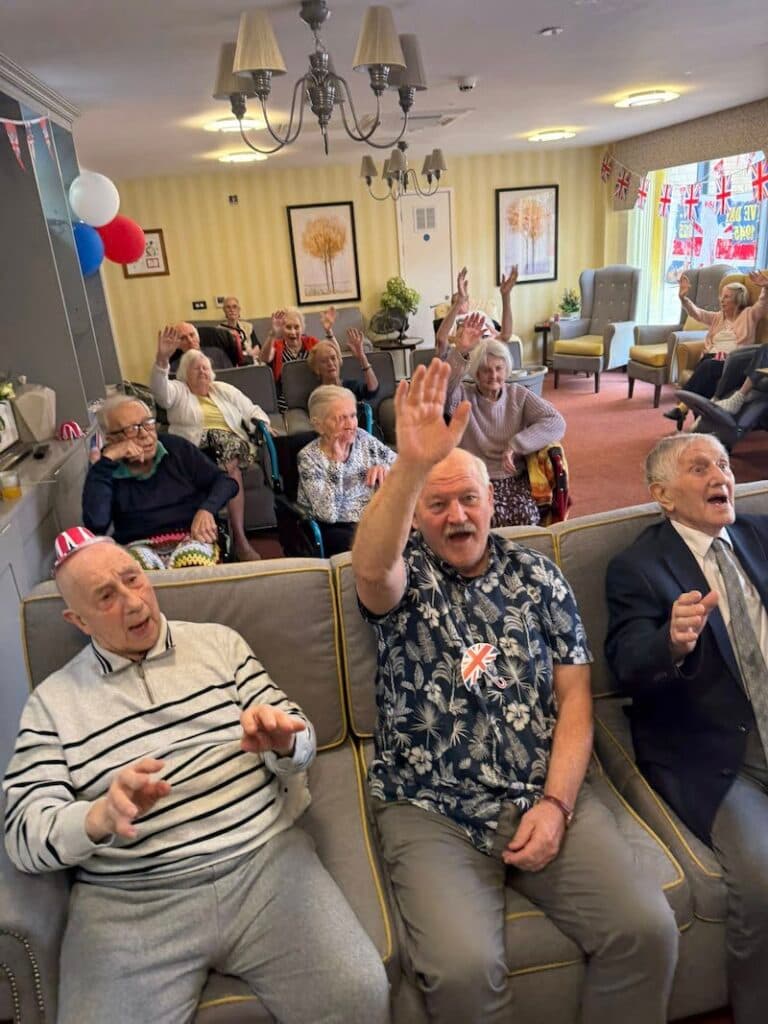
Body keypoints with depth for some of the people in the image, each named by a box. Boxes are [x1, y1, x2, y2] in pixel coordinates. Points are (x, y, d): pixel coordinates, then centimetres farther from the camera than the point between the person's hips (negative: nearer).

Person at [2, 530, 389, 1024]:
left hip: (266, 858, 0)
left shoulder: (218, 641, 9)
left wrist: (281, 740, -18)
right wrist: (100, 818, -23)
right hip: (129, 900, 1)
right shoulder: (52, 700, 7)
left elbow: (300, 746, 8)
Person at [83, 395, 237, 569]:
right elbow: (96, 524, -13)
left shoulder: (177, 448, 10)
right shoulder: (106, 470, 5)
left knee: (193, 559, -35)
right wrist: (107, 458, -12)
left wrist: (206, 510, -13)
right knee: (137, 562, -37)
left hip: (190, 538, 1)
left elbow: (225, 481, 9)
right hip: (139, 547, -1)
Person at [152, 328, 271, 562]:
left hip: (231, 444, 2)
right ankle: (238, 537, -34)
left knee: (229, 465, -33)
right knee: (230, 469, -33)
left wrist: (264, 427, 1)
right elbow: (159, 390, -8)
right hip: (194, 450, -2)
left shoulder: (225, 391, 24)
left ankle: (239, 537, -34)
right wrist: (162, 359, -24)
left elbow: (253, 411, 23)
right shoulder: (178, 391, 15)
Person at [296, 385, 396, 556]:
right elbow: (327, 514, -23)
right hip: (333, 529, -5)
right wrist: (336, 460, -25)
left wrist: (384, 469, -10)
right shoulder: (309, 457, -11)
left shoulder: (363, 438, 3)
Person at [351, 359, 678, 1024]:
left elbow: (575, 695, 4)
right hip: (431, 810, -2)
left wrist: (556, 803, -8)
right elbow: (370, 569, -26)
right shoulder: (404, 579, 0)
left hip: (548, 797, 3)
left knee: (647, 929, -14)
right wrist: (411, 465, -40)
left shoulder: (537, 575, 7)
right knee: (463, 968, -23)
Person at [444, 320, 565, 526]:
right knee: (495, 518, -30)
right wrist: (460, 353, -36)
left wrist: (515, 445, -14)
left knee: (527, 516, -26)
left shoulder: (519, 395, 9)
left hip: (516, 478, 2)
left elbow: (556, 423, -3)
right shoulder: (462, 396, 3)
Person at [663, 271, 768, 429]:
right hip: (711, 357, 4)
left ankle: (682, 407, -44)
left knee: (708, 366, -36)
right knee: (706, 372, -33)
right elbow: (695, 313, 16)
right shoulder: (717, 317, 27)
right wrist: (683, 298, -1)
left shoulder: (748, 315, 16)